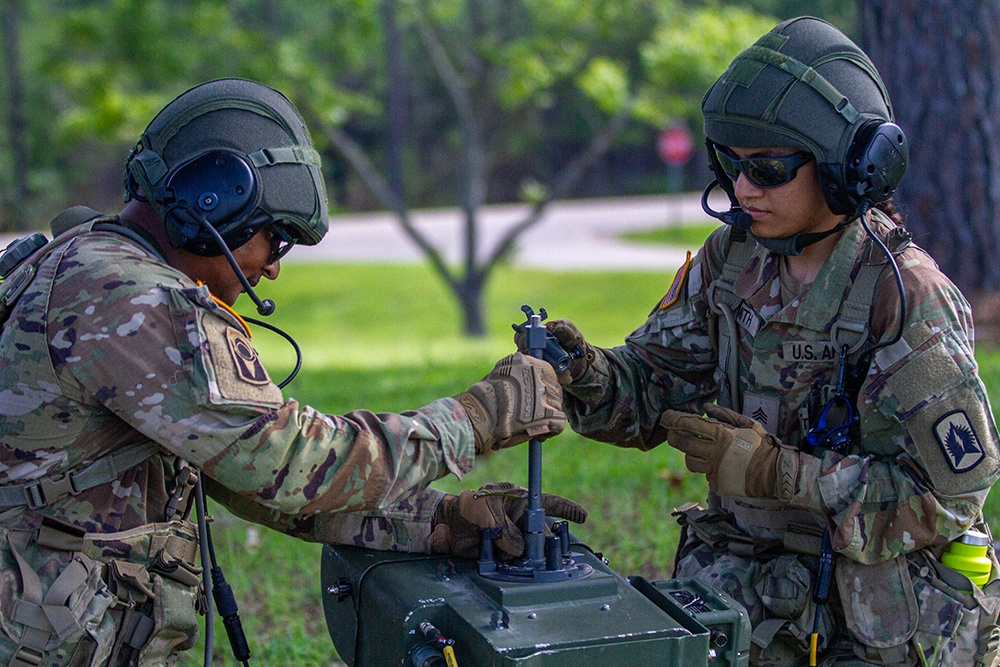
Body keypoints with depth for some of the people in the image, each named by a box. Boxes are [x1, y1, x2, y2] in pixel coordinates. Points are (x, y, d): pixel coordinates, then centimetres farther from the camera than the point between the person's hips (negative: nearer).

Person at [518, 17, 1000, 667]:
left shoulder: (908, 297, -18)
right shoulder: (733, 255, 1)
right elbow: (653, 387, 6)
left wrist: (780, 472, -26)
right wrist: (585, 374, -16)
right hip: (744, 577, 5)